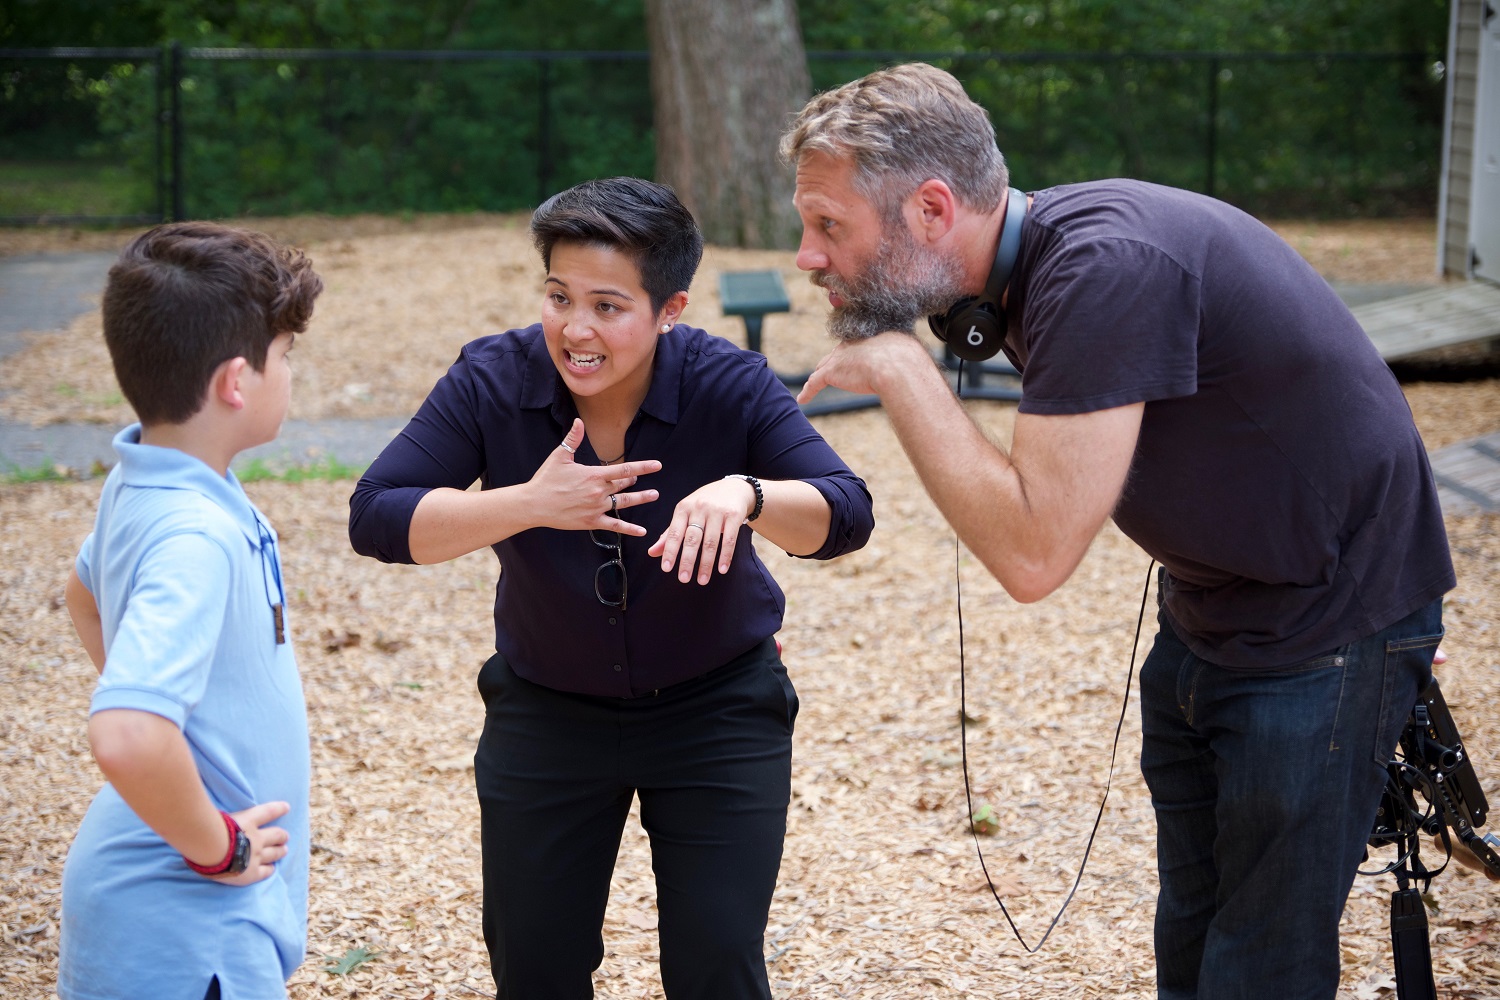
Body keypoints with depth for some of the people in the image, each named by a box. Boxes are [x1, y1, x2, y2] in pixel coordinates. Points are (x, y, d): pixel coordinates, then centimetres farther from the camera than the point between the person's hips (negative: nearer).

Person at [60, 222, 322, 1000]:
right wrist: (217, 847, -23)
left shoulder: (138, 485, 1)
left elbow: (86, 594, 22)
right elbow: (127, 738, -39)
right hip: (187, 935, -9)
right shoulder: (196, 539, -27)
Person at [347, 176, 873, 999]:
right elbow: (375, 519, -24)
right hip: (546, 709, 2)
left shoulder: (731, 386, -20)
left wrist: (745, 495, -48)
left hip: (715, 708, -1)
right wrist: (529, 505, -39)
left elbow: (844, 516, -27)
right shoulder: (491, 382, -18)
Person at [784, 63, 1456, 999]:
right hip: (1205, 617, 9)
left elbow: (1032, 551, -33)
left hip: (1327, 631, -9)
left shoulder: (1106, 267, -31)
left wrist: (900, 370, -26)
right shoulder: (1027, 262, -1)